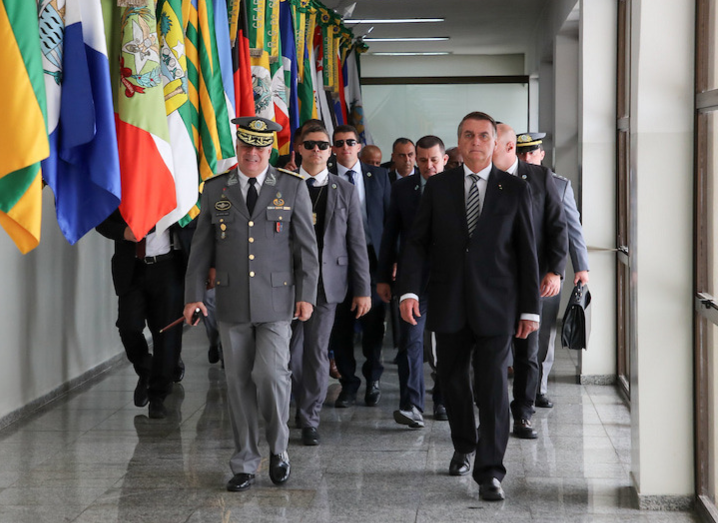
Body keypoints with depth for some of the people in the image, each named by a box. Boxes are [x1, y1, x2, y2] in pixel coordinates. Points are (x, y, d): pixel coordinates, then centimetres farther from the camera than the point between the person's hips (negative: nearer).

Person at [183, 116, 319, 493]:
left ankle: (278, 448, 10)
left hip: (276, 301, -2)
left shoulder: (292, 187, 2)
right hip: (232, 302, 2)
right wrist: (194, 295, 2)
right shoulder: (216, 189, 6)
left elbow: (306, 245, 3)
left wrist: (306, 294, -2)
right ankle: (244, 464, 16)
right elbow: (201, 246, 9)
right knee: (238, 381, 5)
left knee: (271, 373, -14)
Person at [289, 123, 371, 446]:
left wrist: (363, 289, 1)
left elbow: (357, 243, 6)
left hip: (327, 282, 0)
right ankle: (303, 404, 23)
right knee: (291, 350, 2)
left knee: (317, 351, 0)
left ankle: (309, 420, 9)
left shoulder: (345, 191, 7)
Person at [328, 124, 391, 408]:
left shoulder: (378, 175, 9)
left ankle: (373, 377, 19)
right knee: (341, 324, 2)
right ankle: (348, 382, 14)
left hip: (372, 256, 1)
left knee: (373, 321, 2)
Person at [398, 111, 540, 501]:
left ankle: (489, 472, -2)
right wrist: (409, 290, -9)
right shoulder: (438, 187, 6)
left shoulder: (515, 190, 3)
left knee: (492, 387, -7)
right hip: (449, 304, 2)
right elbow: (417, 242, 5)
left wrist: (530, 308, 0)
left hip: (495, 305, -2)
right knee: (452, 380, 13)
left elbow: (526, 251, 3)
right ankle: (464, 447, 36)